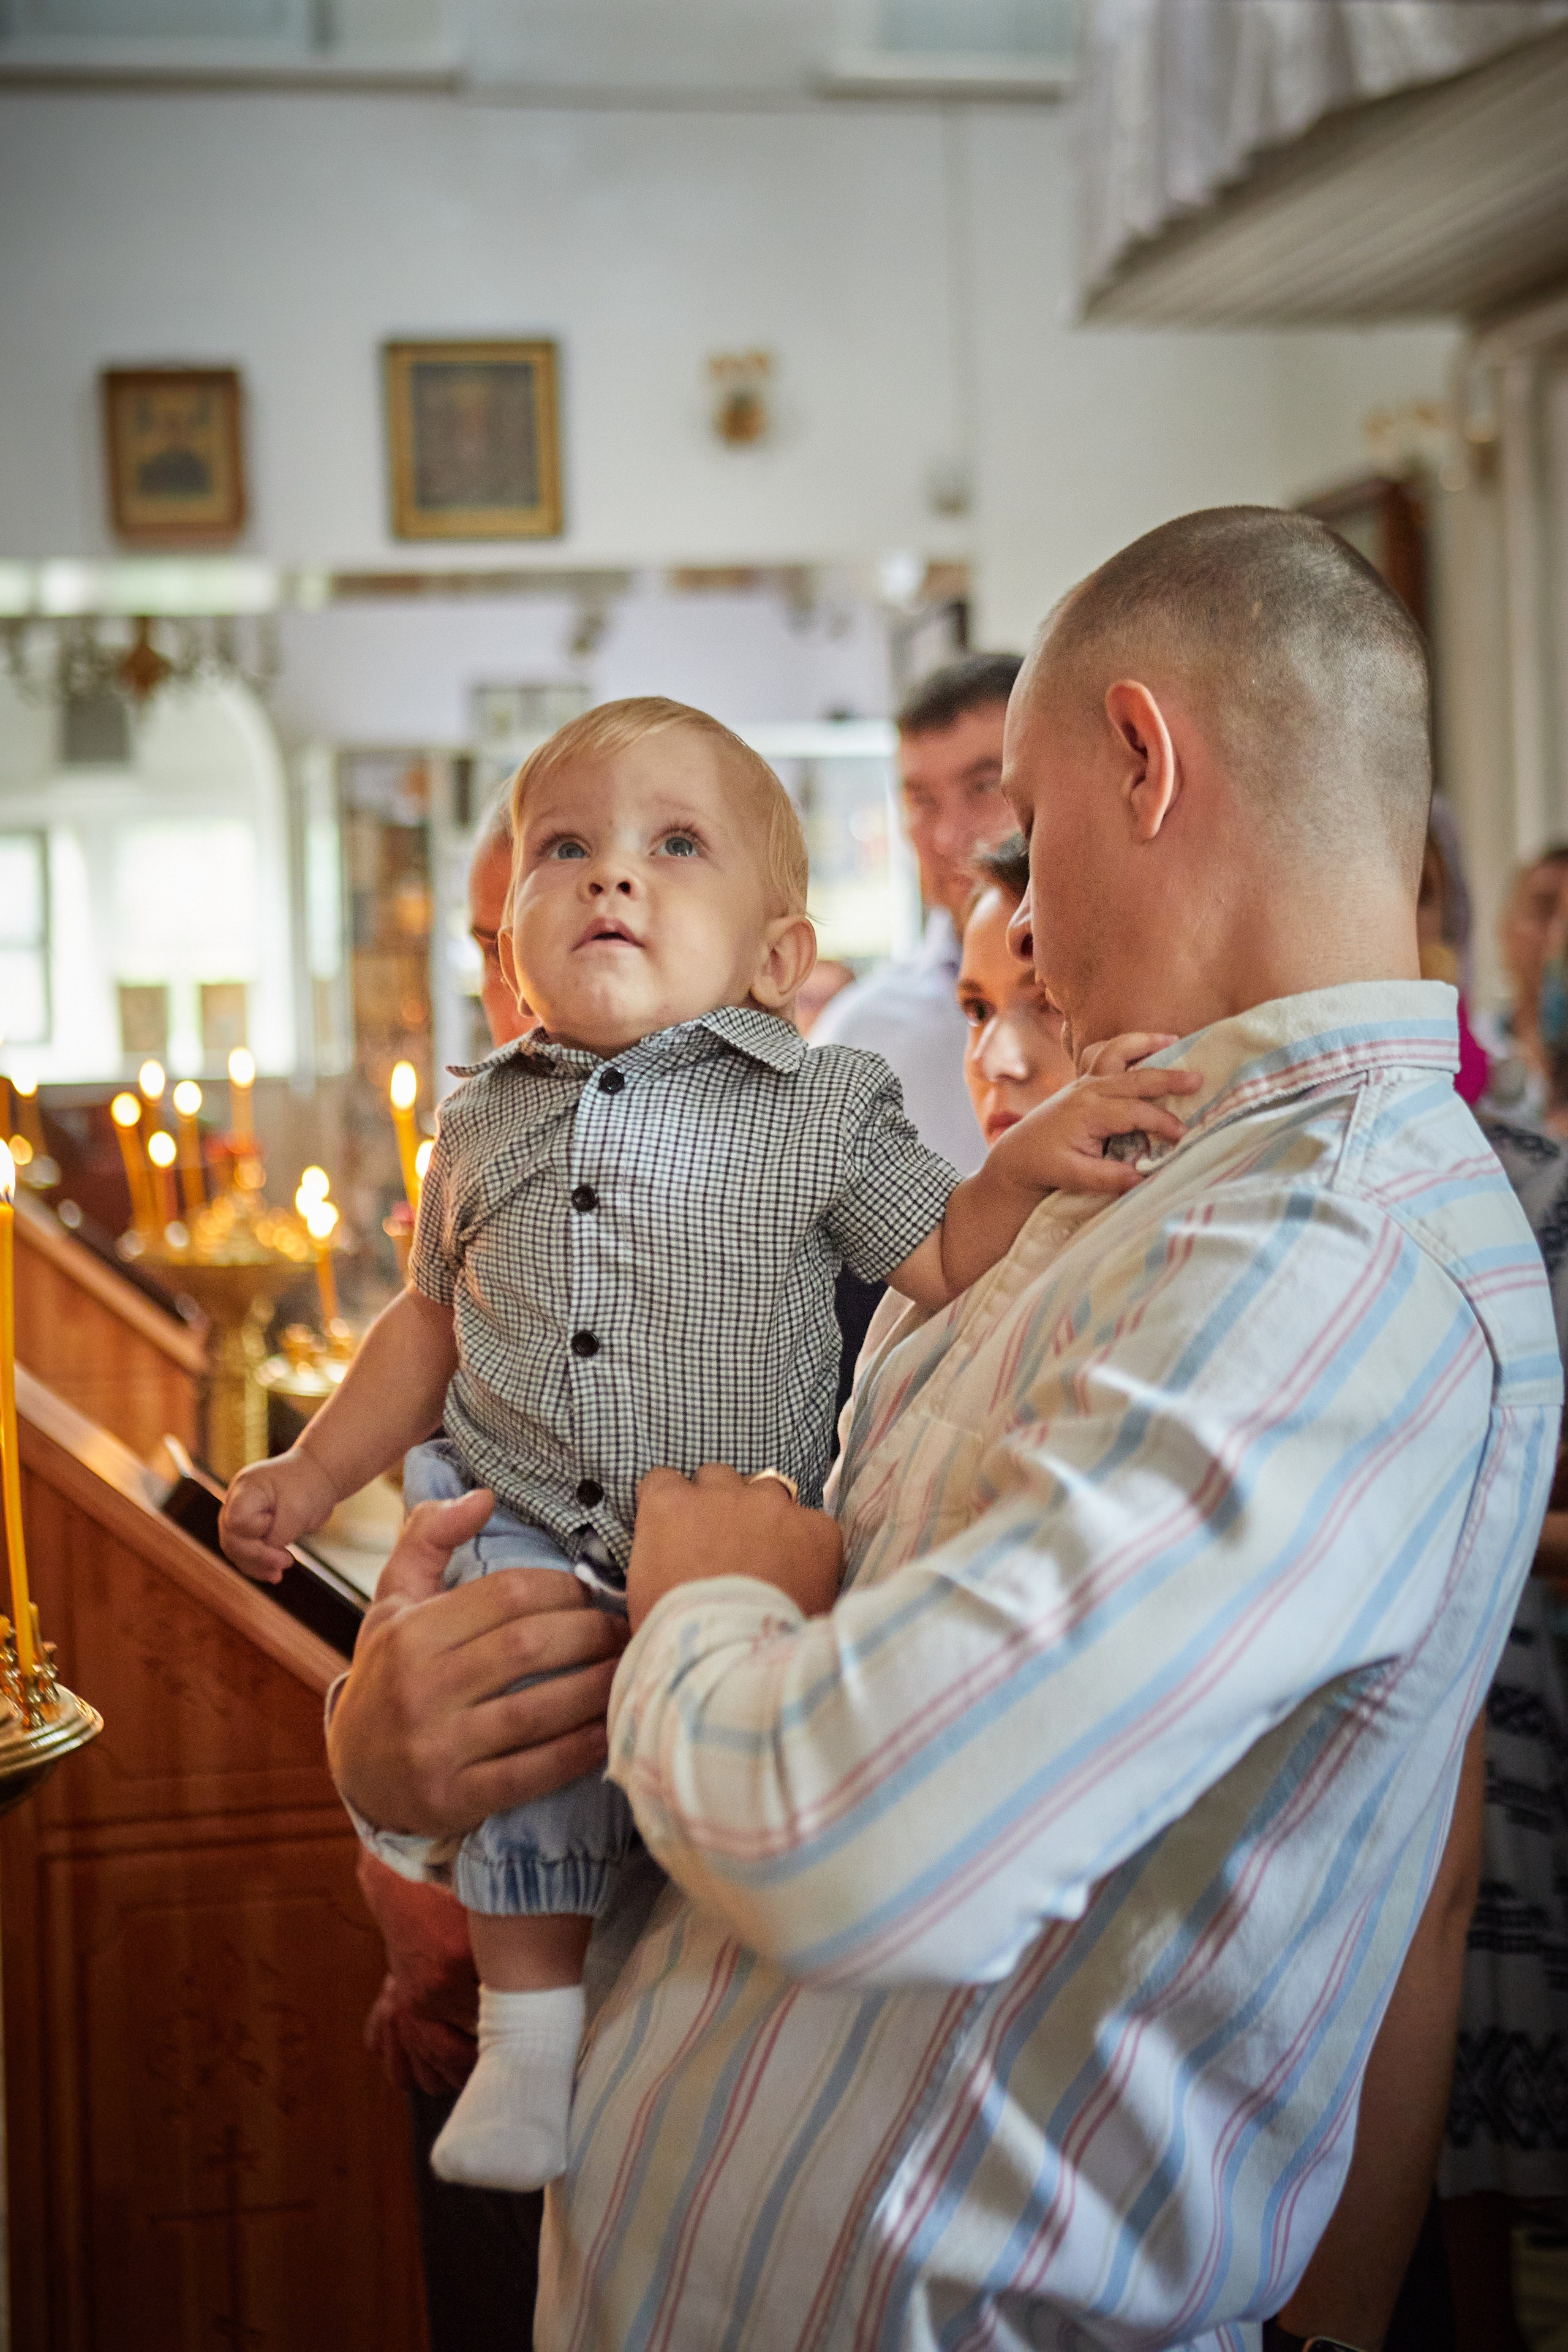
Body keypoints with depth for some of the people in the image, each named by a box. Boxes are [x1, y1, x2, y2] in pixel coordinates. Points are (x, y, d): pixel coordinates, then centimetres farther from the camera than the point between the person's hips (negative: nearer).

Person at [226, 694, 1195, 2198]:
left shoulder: (819, 1106, 0)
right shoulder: (482, 1124, 10)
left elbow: (943, 1267, 0)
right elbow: (433, 1322, 22)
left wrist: (1024, 1162, -19)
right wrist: (314, 1471, 21)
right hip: (514, 1532, 2)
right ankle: (534, 2012, -6)